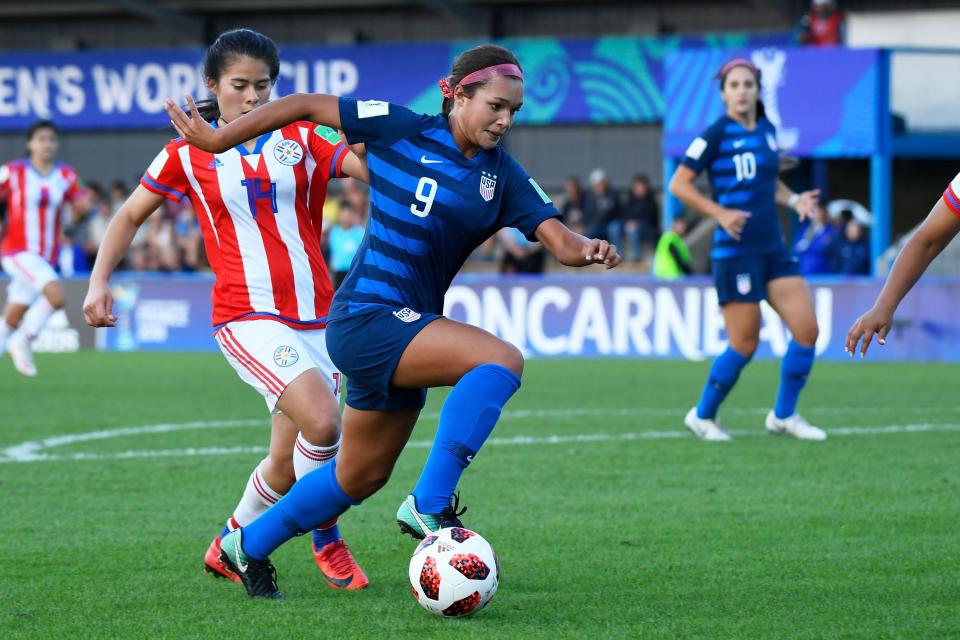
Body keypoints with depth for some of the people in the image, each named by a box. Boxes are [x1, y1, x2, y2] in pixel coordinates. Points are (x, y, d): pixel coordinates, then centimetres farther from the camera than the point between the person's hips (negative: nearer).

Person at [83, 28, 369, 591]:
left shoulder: (303, 140, 7)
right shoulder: (188, 157, 4)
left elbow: (376, 168, -4)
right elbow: (130, 215, 15)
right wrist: (100, 281, 4)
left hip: (318, 316, 4)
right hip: (249, 319, -4)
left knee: (290, 464, 6)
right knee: (322, 423, -25)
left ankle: (230, 546, 32)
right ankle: (328, 541, -2)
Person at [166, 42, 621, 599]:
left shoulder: (502, 176, 6)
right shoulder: (402, 130, -7)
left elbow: (557, 236, -5)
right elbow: (308, 107, 0)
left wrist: (586, 250, -29)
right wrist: (219, 139, 1)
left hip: (406, 329, 7)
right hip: (367, 318, -7)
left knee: (361, 478, 19)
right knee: (501, 360, -27)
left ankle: (249, 545, 39)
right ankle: (430, 505, -25)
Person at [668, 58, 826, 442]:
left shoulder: (767, 130, 11)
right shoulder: (717, 133, -8)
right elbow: (679, 184, -7)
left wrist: (793, 199, 6)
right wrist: (720, 212, -18)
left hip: (773, 250, 7)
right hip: (735, 251, -7)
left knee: (807, 330, -1)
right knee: (744, 346, -4)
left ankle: (784, 415, 15)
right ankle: (703, 416, 17)